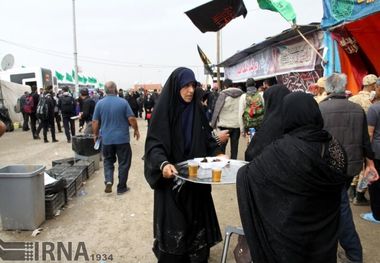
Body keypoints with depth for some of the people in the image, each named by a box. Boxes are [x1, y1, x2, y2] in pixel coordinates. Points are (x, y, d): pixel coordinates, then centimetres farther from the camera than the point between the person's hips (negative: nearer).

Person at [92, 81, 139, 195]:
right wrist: (136, 130, 5)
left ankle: (108, 181, -1)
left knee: (108, 160, 19)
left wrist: (95, 134, 16)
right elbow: (131, 119, -10)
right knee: (124, 163, 10)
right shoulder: (123, 102, -8)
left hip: (107, 139, 3)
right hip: (122, 138, -2)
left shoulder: (100, 103, -1)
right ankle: (121, 187, 16)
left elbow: (95, 122, 2)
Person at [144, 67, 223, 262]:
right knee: (174, 223, 5)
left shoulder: (197, 109, 3)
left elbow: (207, 139, 9)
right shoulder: (164, 110, -12)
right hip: (172, 178, -5)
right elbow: (154, 144, -16)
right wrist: (163, 164, -34)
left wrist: (218, 154, -7)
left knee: (197, 218, 16)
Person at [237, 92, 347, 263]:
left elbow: (246, 174, -15)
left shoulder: (283, 148, -24)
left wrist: (242, 172, 8)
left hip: (291, 231, -5)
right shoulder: (333, 145, -7)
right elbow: (339, 181, 11)